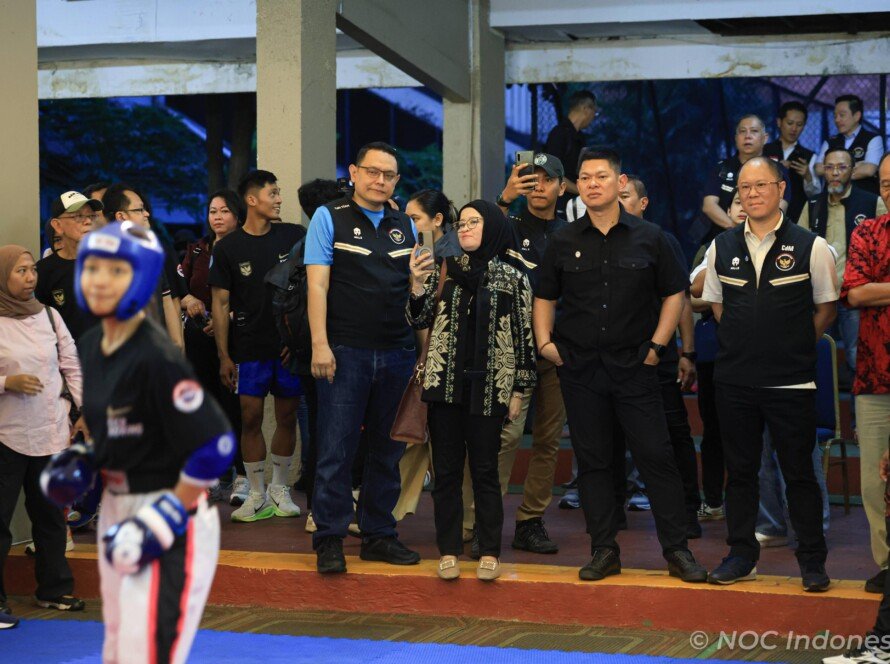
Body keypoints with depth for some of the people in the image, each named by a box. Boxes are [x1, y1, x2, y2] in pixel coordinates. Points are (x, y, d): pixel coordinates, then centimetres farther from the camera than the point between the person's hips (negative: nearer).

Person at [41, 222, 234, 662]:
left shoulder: (157, 357, -22)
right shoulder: (91, 346, 4)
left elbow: (214, 446, -24)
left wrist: (162, 521, -21)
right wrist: (80, 462, 4)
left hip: (169, 523, -9)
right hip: (115, 509, 9)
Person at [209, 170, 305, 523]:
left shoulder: (295, 237, 3)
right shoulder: (228, 247, 1)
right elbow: (220, 303, 2)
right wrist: (223, 356, -2)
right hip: (249, 347, -1)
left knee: (288, 417, 6)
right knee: (251, 418, -1)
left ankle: (279, 488, 21)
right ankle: (257, 495, 11)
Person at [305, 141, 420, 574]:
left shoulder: (405, 226, 14)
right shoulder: (329, 218, 2)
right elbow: (317, 283, -5)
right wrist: (320, 344, -13)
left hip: (397, 354, 5)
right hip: (345, 352, -4)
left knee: (388, 450, 9)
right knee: (336, 450, -4)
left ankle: (379, 534, 18)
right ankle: (329, 539, 3)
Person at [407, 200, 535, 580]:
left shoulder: (513, 280, 2)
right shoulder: (443, 270, 7)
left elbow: (523, 336, 3)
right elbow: (419, 322, 4)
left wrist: (518, 391, 0)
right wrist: (417, 287, -14)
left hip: (489, 389, -2)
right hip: (445, 386, 2)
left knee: (485, 470, 2)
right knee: (446, 470, 5)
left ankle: (489, 553, 10)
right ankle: (449, 551, 12)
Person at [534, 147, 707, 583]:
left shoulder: (648, 238, 2)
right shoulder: (564, 242, 7)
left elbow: (674, 293, 6)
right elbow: (544, 297, 14)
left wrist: (657, 345, -2)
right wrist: (545, 342, 0)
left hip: (635, 367, -2)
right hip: (579, 369, 2)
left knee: (656, 457, -3)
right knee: (592, 461, 6)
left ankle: (677, 550, 5)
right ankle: (603, 551, 13)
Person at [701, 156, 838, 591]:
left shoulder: (811, 247, -3)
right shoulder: (722, 247, 6)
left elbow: (826, 309, 6)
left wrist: (795, 346, 2)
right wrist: (746, 342, 11)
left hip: (791, 380, -3)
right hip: (734, 378, 3)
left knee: (799, 472, 2)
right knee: (739, 469, 10)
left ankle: (812, 562, 13)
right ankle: (742, 555, 20)